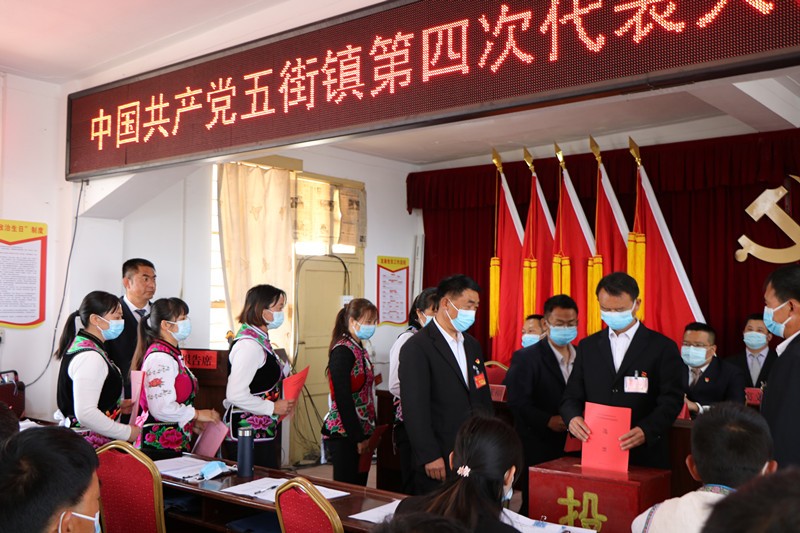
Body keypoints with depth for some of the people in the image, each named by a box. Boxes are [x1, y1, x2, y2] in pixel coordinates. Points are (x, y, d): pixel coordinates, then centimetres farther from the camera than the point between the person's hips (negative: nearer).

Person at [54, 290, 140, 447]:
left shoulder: (80, 344, 13)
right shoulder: (90, 357, -18)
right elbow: (85, 414, -25)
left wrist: (116, 405, 15)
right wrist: (127, 432, -18)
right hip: (90, 444, -10)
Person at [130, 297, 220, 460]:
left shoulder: (172, 354, 16)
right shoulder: (160, 357, -17)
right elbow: (161, 408, -25)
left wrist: (192, 422, 14)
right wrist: (196, 414, -12)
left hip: (176, 443, 10)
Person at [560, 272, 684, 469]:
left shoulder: (663, 347, -2)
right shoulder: (587, 346, 8)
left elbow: (671, 401, -9)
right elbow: (572, 396, 6)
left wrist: (646, 431, -26)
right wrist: (573, 418, -16)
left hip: (645, 456, -3)